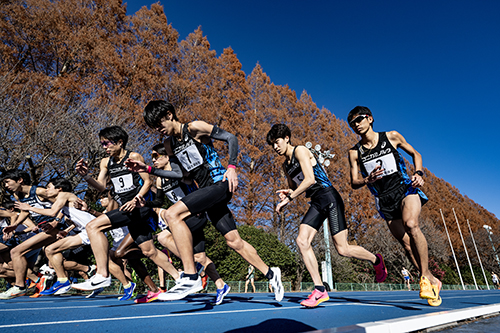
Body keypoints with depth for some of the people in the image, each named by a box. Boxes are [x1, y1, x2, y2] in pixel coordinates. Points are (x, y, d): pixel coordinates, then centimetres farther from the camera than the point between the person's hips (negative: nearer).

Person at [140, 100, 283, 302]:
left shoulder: (194, 128, -6)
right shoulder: (169, 144, 15)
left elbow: (231, 138, -5)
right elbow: (178, 173, 13)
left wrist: (232, 167, -13)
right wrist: (149, 169, 6)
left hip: (220, 184, -8)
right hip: (205, 190, 8)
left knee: (171, 215, -24)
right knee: (233, 241, 9)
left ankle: (190, 277, -21)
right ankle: (270, 274, 26)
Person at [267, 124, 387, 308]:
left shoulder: (300, 150, -8)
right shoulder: (285, 165, 17)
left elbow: (309, 179, -19)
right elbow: (296, 187, 25)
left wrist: (288, 199, -18)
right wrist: (288, 192, 2)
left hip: (329, 197, -8)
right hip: (316, 203, 8)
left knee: (342, 249, -7)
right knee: (302, 241, -11)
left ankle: (376, 260, 24)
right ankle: (320, 290, -4)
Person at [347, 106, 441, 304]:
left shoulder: (391, 137, 3)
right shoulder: (354, 153, 2)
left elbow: (415, 154, 16)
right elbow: (354, 183, 1)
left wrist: (418, 173, -2)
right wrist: (368, 179, -20)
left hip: (405, 188, -1)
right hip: (384, 199, 2)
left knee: (411, 224, -29)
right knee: (406, 243, -3)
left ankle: (424, 276, -15)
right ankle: (432, 280, 16)